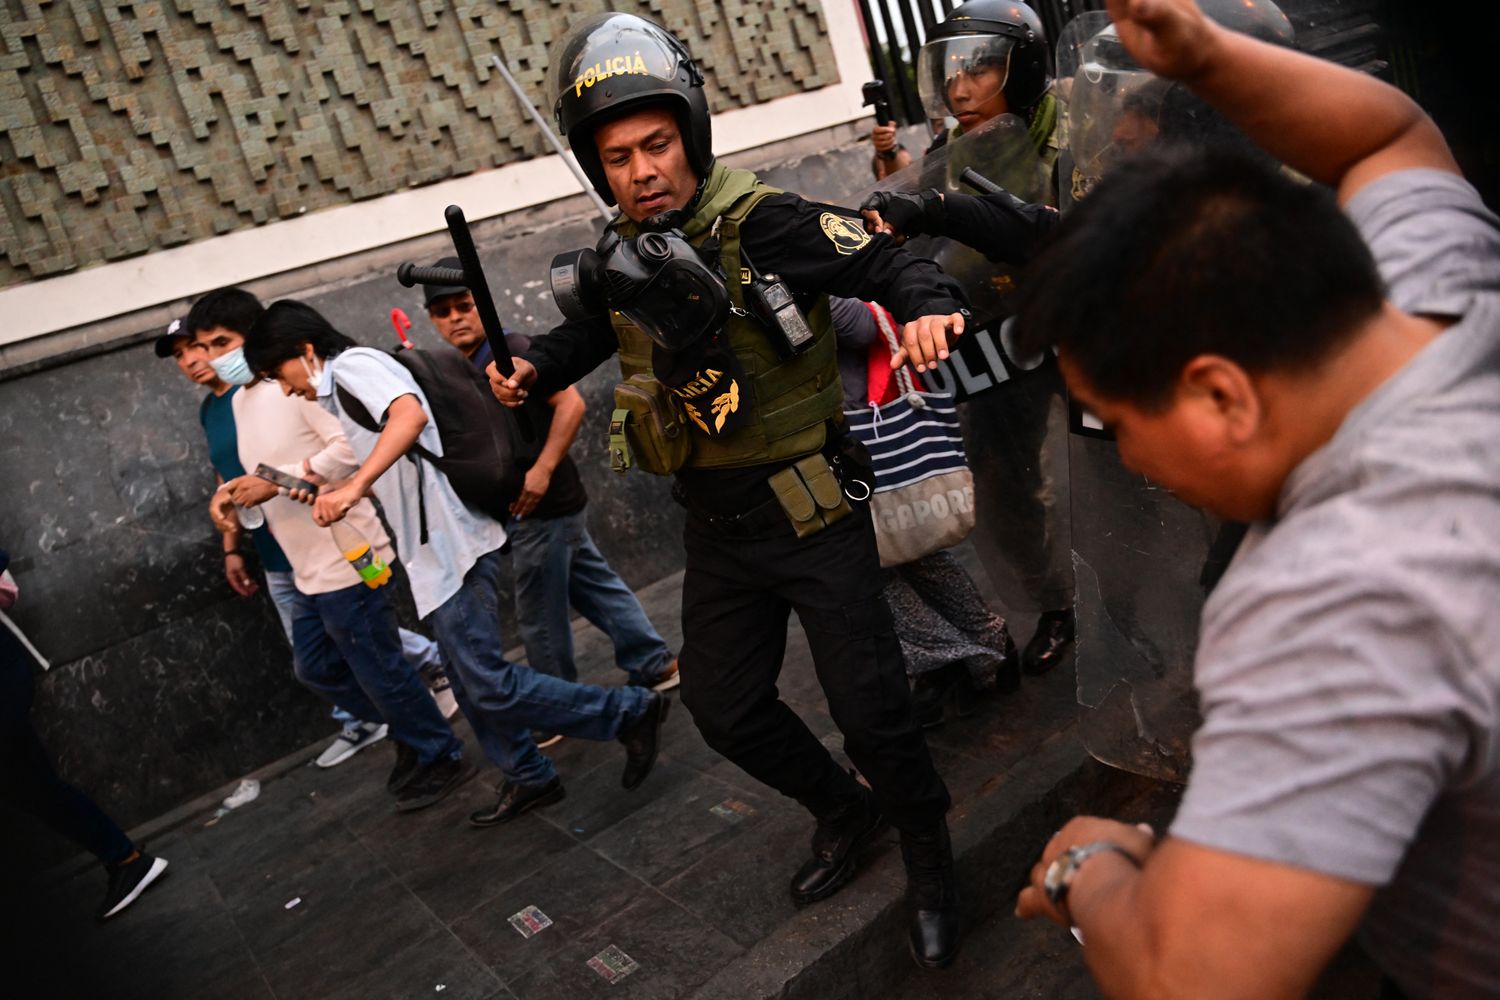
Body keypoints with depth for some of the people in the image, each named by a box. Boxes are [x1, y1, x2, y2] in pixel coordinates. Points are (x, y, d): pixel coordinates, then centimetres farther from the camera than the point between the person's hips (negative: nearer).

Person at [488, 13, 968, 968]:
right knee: (726, 707, 15)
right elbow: (595, 330, 20)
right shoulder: (622, 256, 2)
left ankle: (928, 857, 29)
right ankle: (847, 813, 41)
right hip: (718, 529, 7)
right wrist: (533, 369, 1)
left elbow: (894, 261, -19)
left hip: (813, 514, -6)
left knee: (869, 705, -1)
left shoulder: (761, 224, -18)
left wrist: (929, 310, -40)